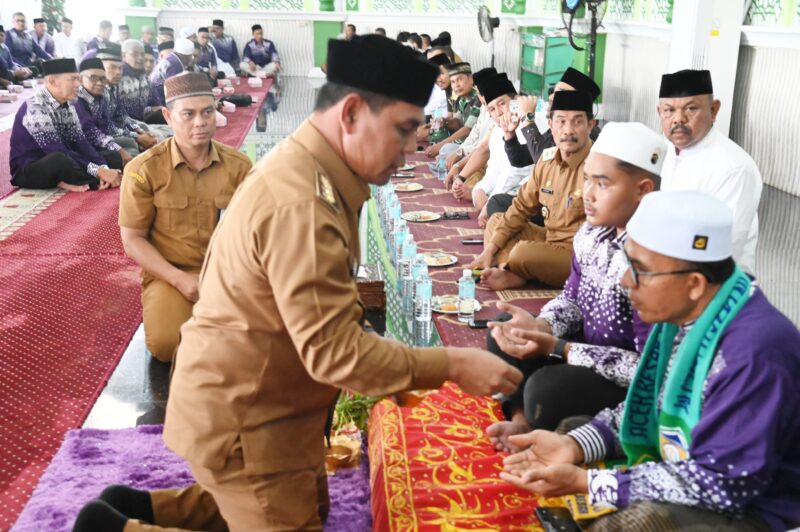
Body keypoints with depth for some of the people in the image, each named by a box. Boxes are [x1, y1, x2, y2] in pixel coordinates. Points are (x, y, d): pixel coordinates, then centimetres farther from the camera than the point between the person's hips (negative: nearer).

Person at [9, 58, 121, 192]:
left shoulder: (67, 105, 3)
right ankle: (102, 182, -16)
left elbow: (79, 141, -4)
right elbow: (57, 151, -29)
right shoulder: (35, 108, -23)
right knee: (60, 160, -40)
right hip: (28, 171, -8)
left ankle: (69, 181, -15)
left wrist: (104, 168, -20)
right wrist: (98, 171, -32)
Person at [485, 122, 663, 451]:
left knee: (548, 388, -30)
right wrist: (540, 327, -12)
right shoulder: (592, 233, -4)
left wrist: (555, 347, -27)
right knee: (507, 329, 10)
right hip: (593, 350, 9)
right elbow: (572, 299, 11)